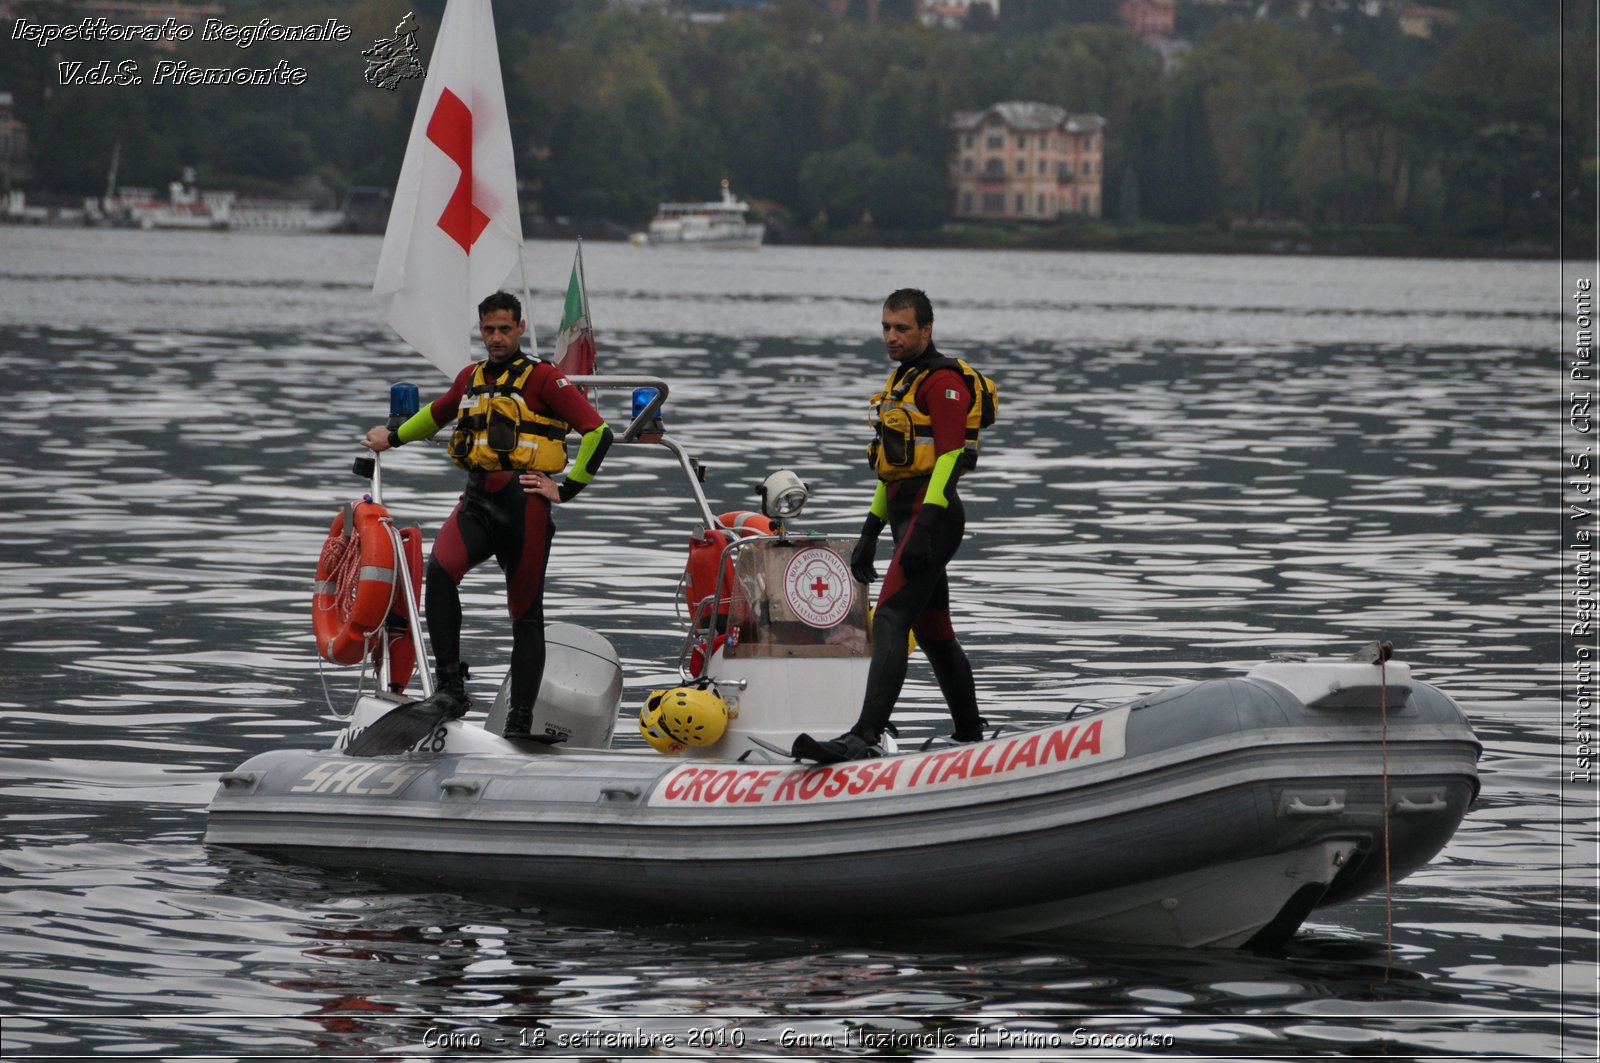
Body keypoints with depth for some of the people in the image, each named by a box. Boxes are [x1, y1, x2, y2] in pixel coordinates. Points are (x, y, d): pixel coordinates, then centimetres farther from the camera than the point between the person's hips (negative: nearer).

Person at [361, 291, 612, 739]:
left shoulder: (543, 379, -2)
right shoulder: (471, 379, 16)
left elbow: (598, 433, -7)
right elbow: (438, 413, 39)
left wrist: (566, 489, -8)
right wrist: (394, 437, 40)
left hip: (524, 503, -4)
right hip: (478, 500, 4)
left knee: (526, 613, 3)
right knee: (439, 570, -25)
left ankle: (520, 720, 8)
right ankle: (450, 688, -24)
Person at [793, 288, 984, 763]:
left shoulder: (942, 381, -10)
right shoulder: (900, 380, 21)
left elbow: (949, 457, -19)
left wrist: (923, 529, -26)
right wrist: (870, 533, 23)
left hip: (932, 515, -10)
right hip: (907, 514, 10)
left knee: (890, 621, -20)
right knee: (932, 631, 15)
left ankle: (866, 736, -29)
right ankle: (970, 736, 25)